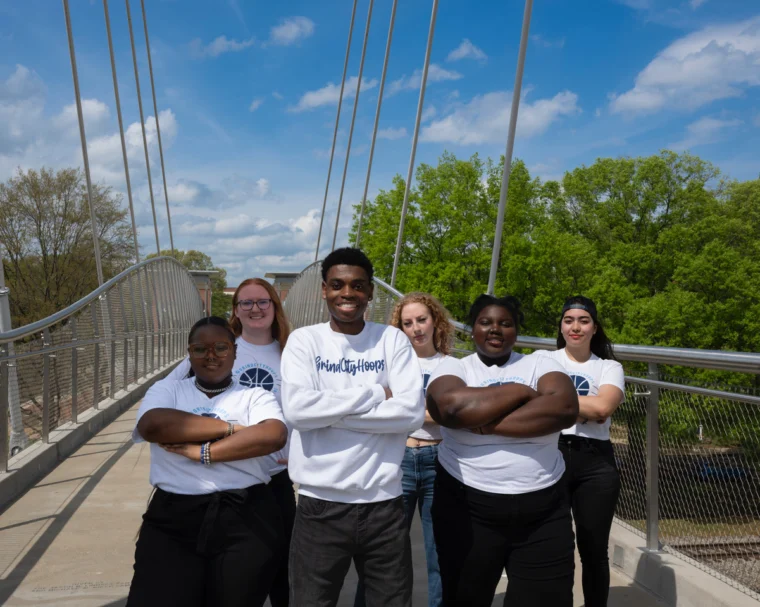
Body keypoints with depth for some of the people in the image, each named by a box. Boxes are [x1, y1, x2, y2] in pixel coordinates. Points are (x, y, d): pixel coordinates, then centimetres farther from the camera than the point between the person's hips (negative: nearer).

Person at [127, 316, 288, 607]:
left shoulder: (257, 397, 7)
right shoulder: (167, 390, 12)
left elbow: (273, 436, -14)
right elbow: (152, 425, -10)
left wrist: (203, 452, -14)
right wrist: (229, 427, -8)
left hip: (247, 520, -1)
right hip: (172, 519, 1)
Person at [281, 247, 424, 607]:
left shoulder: (392, 340, 1)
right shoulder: (304, 340, -1)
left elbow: (411, 412, -11)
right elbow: (297, 409, -16)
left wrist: (329, 409, -12)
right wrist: (374, 394, -11)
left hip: (383, 504, 1)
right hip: (321, 505, 0)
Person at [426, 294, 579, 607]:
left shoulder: (539, 364, 5)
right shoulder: (453, 367, 2)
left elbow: (565, 408, -15)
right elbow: (451, 407, -21)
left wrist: (487, 425, -17)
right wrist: (521, 392, -11)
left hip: (543, 511, 1)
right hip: (467, 508, 0)